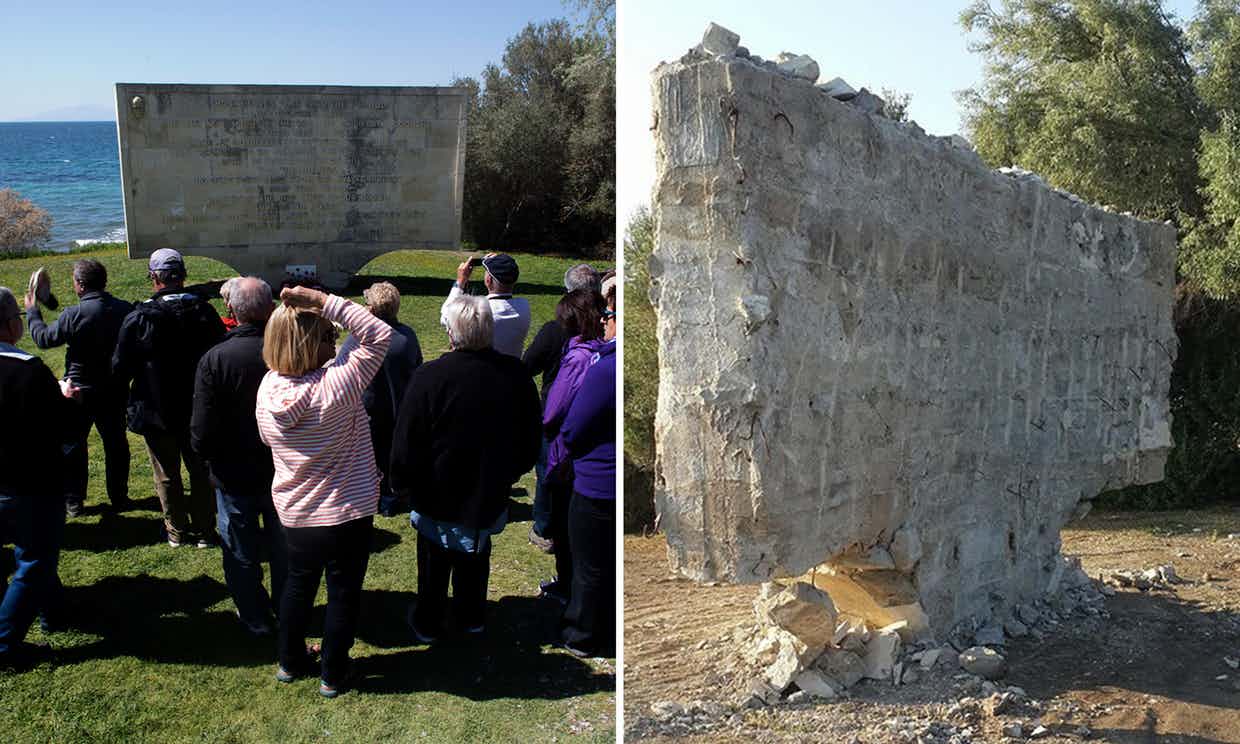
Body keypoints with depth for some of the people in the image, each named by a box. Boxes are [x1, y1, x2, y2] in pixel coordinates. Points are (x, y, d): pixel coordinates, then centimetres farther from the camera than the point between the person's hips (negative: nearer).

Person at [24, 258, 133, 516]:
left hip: (80, 391, -3)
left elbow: (44, 338, -6)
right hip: (115, 391, 3)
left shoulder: (74, 315, -20)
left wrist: (32, 312, 9)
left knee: (73, 446, 12)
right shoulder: (126, 310, -8)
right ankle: (119, 497, 21)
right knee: (116, 443, 15)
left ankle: (73, 501, 18)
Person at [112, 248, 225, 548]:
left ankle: (177, 531, 26)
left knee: (167, 475, 15)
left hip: (156, 412, -2)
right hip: (199, 411, 2)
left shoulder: (138, 318, -17)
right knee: (201, 472, 15)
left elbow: (120, 369, -10)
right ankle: (204, 531, 22)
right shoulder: (205, 312, -9)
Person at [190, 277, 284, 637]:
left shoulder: (215, 359, -21)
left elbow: (202, 429, -18)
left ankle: (256, 619, 31)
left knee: (242, 553, 17)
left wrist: (205, 455, 4)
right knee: (283, 547, 22)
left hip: (235, 476, -2)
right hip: (285, 473, 2)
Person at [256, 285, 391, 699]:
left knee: (298, 583, 26)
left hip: (294, 515, 5)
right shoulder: (334, 388, -28)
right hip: (347, 515, -5)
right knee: (344, 592, 15)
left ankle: (290, 661, 42)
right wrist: (322, 301, -27)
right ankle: (333, 675, 30)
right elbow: (378, 335, -24)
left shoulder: (268, 389, -10)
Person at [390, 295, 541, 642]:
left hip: (439, 497, -3)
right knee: (476, 555, 25)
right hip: (490, 496, 3)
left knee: (434, 563, 19)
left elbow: (406, 445, -19)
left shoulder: (428, 378, -26)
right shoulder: (516, 375, -14)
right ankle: (472, 617, 42)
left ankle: (428, 623, 36)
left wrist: (402, 485, -1)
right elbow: (531, 441, 0)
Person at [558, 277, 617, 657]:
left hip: (598, 489, -7)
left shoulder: (607, 369, -27)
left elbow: (571, 434, -18)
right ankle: (610, 637, 40)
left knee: (592, 571, 13)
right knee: (614, 567, 24)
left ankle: (585, 639, 31)